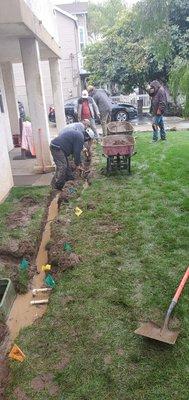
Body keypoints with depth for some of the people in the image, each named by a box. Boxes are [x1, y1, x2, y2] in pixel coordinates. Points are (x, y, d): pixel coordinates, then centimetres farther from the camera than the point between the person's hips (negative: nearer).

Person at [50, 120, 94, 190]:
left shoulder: (78, 134, 22)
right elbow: (77, 152, -11)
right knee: (62, 167, -14)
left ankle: (70, 180, 28)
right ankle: (56, 186, -13)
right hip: (57, 148, -11)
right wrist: (77, 165, -1)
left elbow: (76, 151, 27)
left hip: (55, 146, 11)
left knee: (66, 164, 18)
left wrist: (80, 163, 28)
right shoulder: (80, 138, -10)